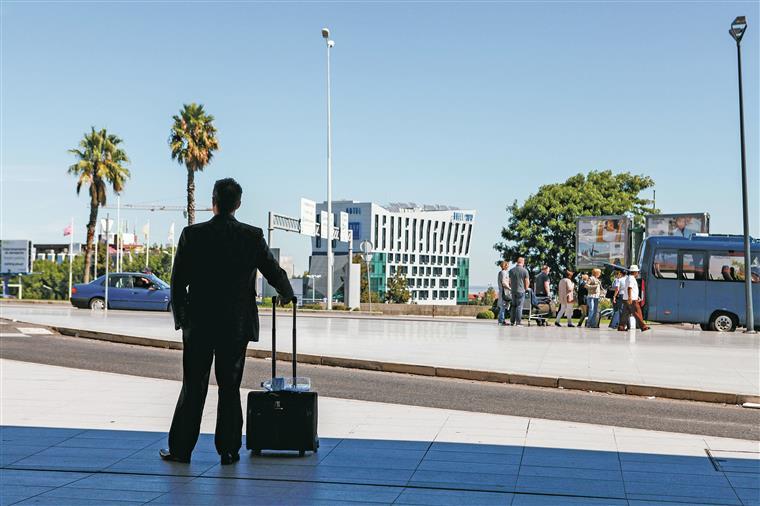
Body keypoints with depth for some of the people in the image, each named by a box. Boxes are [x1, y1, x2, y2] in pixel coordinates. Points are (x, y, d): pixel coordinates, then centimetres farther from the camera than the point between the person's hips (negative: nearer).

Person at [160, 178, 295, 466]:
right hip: (236, 325, 0)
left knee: (193, 388, 8)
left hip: (198, 324, 0)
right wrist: (287, 294, 25)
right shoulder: (253, 236, -4)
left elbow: (178, 282, -3)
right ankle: (228, 450, 12)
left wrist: (181, 318, 9)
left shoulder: (192, 235, -5)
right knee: (230, 388, 8)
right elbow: (275, 273, 3)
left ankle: (180, 449, 13)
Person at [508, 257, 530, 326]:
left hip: (513, 290, 4)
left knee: (513, 306, 13)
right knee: (519, 306, -3)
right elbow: (527, 282, -5)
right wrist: (526, 288, 11)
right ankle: (518, 322, -5)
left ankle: (512, 321, 14)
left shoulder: (511, 270, 7)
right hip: (521, 291, -4)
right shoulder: (524, 270, -7)